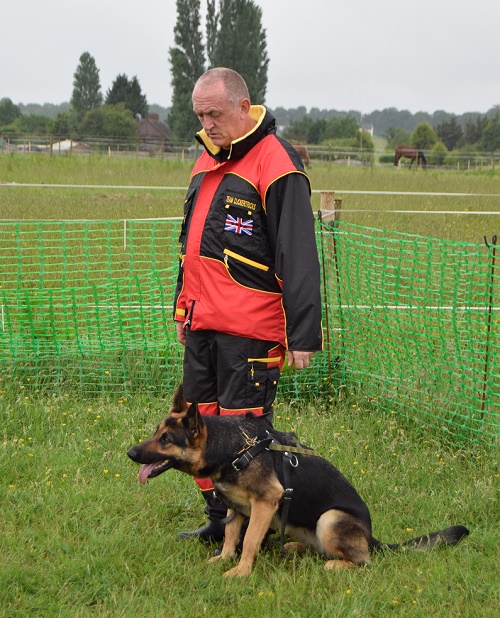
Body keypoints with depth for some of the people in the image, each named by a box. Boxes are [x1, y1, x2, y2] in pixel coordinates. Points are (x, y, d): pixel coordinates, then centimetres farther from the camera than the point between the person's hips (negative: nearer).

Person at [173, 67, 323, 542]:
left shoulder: (276, 164, -12)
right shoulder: (208, 159, 16)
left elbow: (298, 257, -16)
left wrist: (303, 333, -19)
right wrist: (184, 307, 25)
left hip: (249, 327, -8)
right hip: (201, 323, 9)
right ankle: (219, 521, 24)